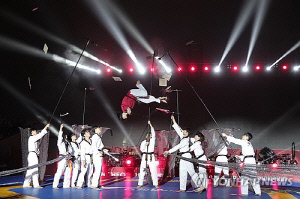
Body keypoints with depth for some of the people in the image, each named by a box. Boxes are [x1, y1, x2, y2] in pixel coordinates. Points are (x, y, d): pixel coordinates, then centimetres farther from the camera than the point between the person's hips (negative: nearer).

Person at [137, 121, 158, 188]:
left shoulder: (152, 140, 5)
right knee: (142, 170, 1)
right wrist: (145, 145, -12)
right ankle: (140, 184, 7)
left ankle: (155, 184, 3)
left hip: (151, 156, -2)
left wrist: (150, 124, -12)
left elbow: (153, 133, -7)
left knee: (153, 170, -4)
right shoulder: (143, 142, 11)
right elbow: (141, 149, 3)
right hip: (144, 157, 2)